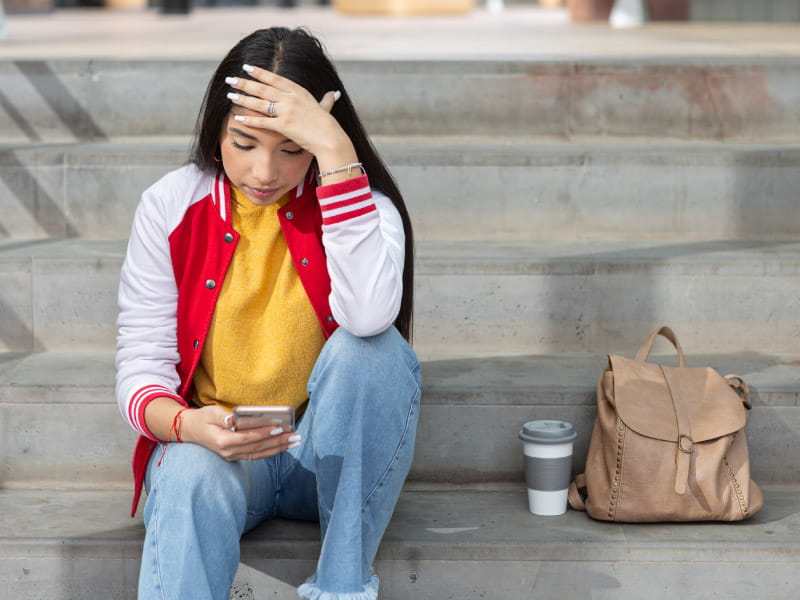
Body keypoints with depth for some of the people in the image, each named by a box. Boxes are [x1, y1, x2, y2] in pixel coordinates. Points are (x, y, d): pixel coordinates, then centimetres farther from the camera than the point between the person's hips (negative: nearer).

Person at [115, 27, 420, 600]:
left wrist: (336, 151, -31)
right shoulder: (171, 207, -5)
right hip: (208, 443, -1)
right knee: (191, 483, -36)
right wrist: (188, 425, -29)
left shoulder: (358, 202, -8)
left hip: (328, 448, 1)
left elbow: (369, 315, -31)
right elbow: (141, 362, -5)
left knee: (374, 348, -30)